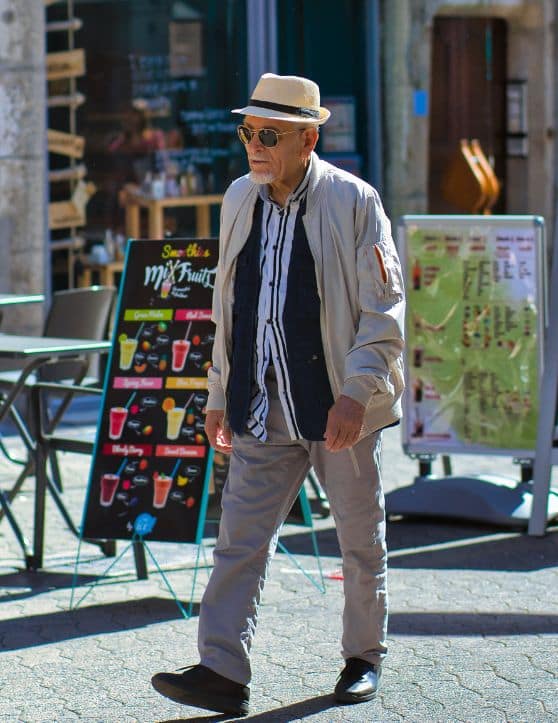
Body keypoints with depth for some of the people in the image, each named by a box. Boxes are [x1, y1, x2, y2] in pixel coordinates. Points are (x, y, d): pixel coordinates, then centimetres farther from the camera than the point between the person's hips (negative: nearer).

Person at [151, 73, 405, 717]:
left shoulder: (353, 202, -8)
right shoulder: (240, 199, 8)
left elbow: (384, 309, -8)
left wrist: (356, 393, -18)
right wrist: (219, 395, 15)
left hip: (338, 405, -4)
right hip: (263, 410, 4)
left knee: (361, 541, 10)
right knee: (240, 538, -6)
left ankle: (364, 657, 27)